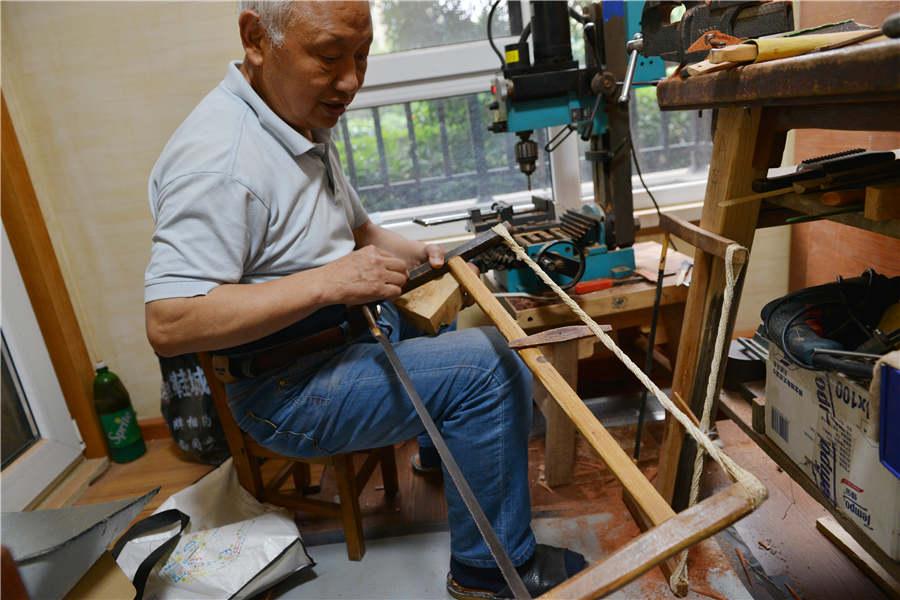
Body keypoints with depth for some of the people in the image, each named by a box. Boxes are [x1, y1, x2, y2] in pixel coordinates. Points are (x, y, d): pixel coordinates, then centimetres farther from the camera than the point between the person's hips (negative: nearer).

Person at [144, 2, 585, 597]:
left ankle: (440, 448, 36)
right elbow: (168, 325, -28)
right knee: (489, 368, -20)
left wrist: (415, 253, 1)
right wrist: (329, 282, -30)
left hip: (355, 329, 10)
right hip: (286, 389, -9)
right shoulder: (220, 156, -23)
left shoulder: (307, 126, 8)